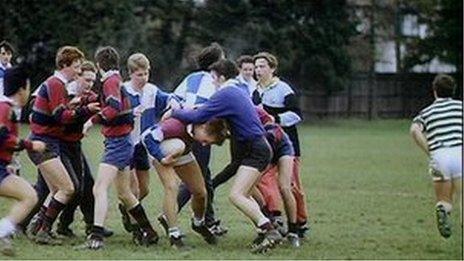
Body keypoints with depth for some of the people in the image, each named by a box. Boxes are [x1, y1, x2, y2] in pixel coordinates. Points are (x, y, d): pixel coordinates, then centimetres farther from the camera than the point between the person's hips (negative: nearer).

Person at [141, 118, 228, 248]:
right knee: (171, 187, -26)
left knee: (200, 192, 4)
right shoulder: (178, 125, -42)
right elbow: (148, 136, -38)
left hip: (183, 153, 6)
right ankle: (174, 234, -20)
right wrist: (161, 158, -36)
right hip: (163, 153, -6)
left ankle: (198, 223, 34)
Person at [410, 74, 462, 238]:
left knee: (445, 200, 16)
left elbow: (415, 130, -2)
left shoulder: (427, 112, 18)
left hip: (438, 156, 2)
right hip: (459, 152, -2)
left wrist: (429, 152, 1)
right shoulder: (459, 106, 16)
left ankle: (442, 208, -18)